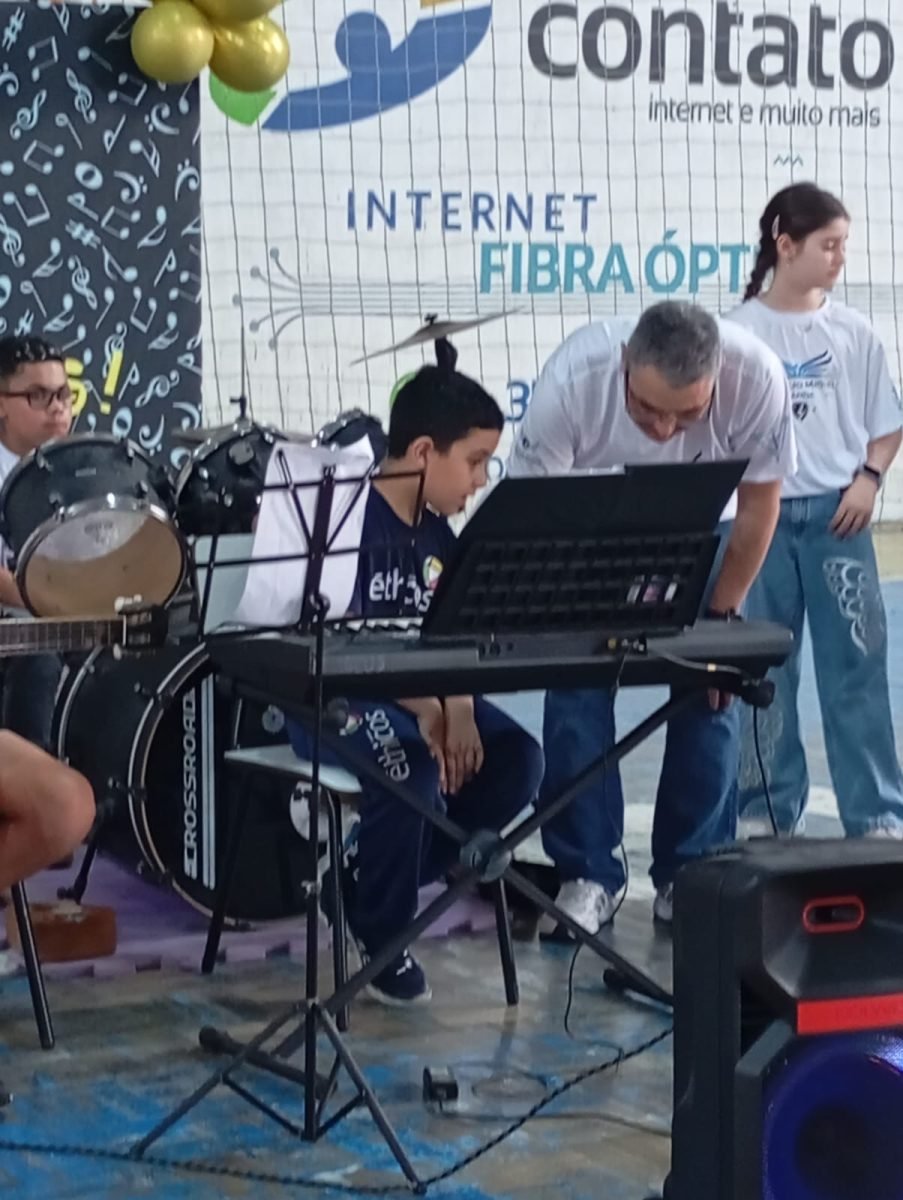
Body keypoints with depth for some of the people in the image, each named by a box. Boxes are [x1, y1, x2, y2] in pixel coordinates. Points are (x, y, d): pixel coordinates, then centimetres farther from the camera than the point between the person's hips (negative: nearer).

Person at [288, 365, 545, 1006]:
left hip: (421, 694, 8)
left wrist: (458, 704, -17)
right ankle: (382, 933, -10)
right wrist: (422, 708, -33)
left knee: (517, 761, -12)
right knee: (411, 766, -35)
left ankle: (381, 877, 4)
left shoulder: (436, 532, 9)